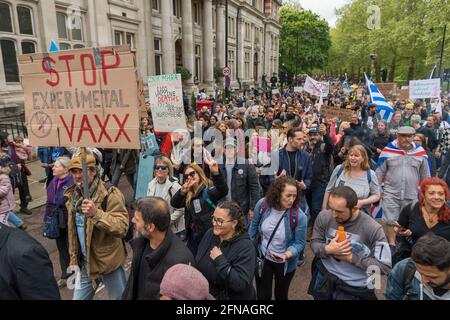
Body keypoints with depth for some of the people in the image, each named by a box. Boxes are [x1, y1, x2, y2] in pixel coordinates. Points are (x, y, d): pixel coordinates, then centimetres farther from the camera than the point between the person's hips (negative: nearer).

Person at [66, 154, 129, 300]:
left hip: (108, 261, -6)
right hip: (84, 262, 6)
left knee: (118, 297, 10)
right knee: (79, 296, 18)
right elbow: (72, 231, 13)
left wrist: (96, 213, -37)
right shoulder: (72, 196, 3)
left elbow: (122, 227, -26)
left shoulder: (110, 195, -19)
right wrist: (74, 260, 13)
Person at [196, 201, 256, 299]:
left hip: (232, 297, -5)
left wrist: (220, 260, -30)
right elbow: (197, 262, 4)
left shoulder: (245, 247, -24)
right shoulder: (209, 234, -7)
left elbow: (241, 284, -31)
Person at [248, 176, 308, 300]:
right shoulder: (262, 204, -19)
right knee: (262, 295, 18)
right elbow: (254, 227, -2)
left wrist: (288, 254, -34)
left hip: (285, 263, -1)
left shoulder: (299, 216, -28)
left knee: (281, 295, 25)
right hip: (262, 258, 2)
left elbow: (300, 242, -16)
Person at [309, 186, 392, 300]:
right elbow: (314, 243, -2)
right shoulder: (324, 216, -14)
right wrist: (327, 249, -24)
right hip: (324, 276, 3)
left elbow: (385, 266, -18)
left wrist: (351, 258, -23)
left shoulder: (373, 228, -23)